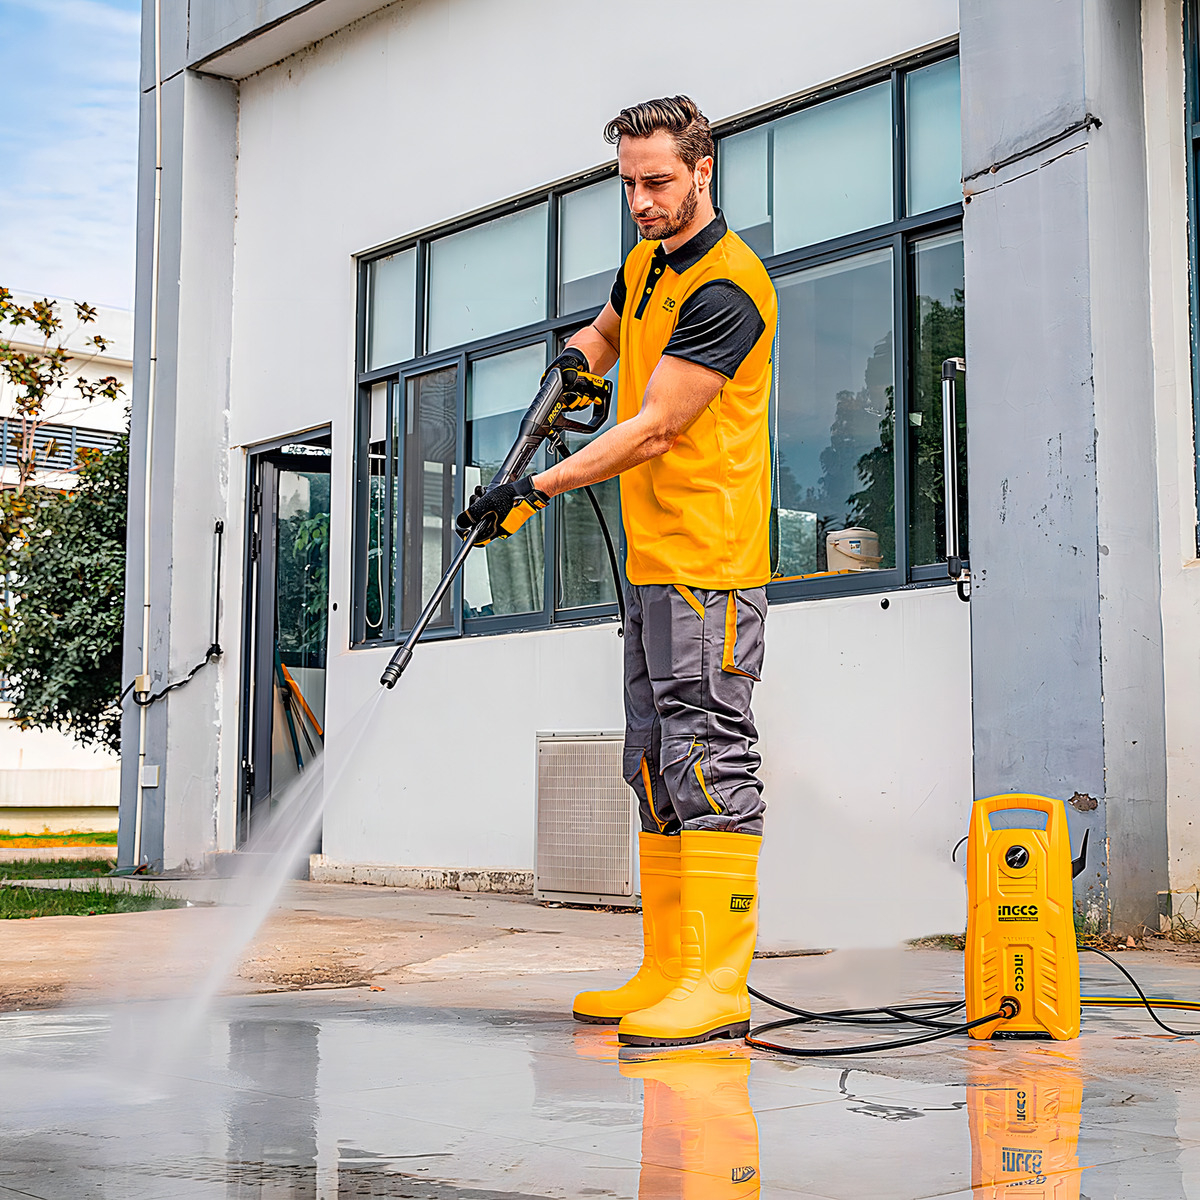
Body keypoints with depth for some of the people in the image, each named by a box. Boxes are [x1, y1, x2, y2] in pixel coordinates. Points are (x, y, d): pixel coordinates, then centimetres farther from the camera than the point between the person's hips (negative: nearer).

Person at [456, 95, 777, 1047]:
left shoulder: (727, 287, -14)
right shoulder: (646, 264, 15)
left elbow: (654, 431, -19)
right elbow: (605, 333, 36)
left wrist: (538, 489, -19)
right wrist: (577, 357, 11)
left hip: (710, 558, -10)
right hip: (652, 560, 10)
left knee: (708, 757, -12)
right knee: (657, 768, 9)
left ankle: (719, 983, -11)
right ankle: (668, 972, 14)